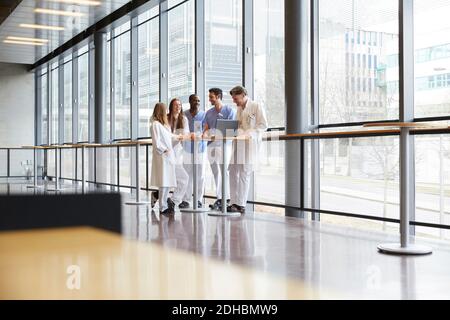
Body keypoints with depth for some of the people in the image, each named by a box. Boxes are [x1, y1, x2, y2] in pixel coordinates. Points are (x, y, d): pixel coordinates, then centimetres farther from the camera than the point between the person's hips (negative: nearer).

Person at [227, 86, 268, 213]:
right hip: (238, 143, 7)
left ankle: (241, 204, -4)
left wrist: (249, 134, -17)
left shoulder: (256, 106, -2)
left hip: (250, 143, -7)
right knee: (233, 171, 3)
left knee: (244, 173, -8)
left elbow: (263, 125, -8)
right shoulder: (239, 109, 20)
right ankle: (234, 202, 9)